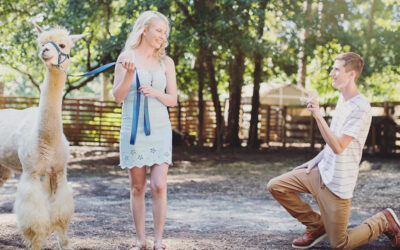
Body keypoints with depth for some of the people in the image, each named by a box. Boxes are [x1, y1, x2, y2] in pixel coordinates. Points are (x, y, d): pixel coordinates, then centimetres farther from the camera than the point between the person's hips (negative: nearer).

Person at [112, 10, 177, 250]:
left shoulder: (166, 62, 6)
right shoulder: (127, 57, 1)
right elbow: (118, 97, -1)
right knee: (137, 187, 4)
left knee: (159, 186, -8)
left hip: (160, 129, 1)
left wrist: (156, 93, -13)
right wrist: (129, 73, -16)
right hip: (133, 129, -1)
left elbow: (173, 100, 7)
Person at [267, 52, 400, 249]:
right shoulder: (342, 99, 8)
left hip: (338, 182, -9)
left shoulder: (361, 107, -22)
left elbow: (338, 147, -27)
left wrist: (318, 116, -32)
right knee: (276, 186, 0)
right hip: (322, 170, 9)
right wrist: (317, 159, 13)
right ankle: (316, 226, 14)